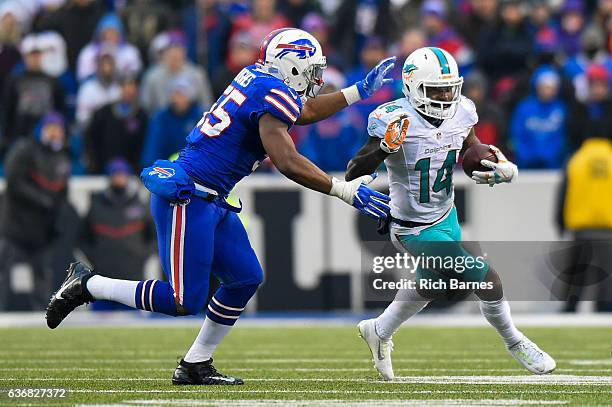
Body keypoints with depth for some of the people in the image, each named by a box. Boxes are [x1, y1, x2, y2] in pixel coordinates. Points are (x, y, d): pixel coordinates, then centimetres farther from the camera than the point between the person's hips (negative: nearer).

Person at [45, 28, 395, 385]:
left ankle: (196, 366, 18)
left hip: (211, 202, 11)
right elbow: (288, 163, -22)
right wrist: (346, 191, -18)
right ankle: (87, 285, 3)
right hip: (187, 198, -11)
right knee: (185, 301, -9)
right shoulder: (273, 94, -14)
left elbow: (304, 112, 32)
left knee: (246, 279, 11)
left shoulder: (256, 78, 14)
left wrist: (360, 90, 32)